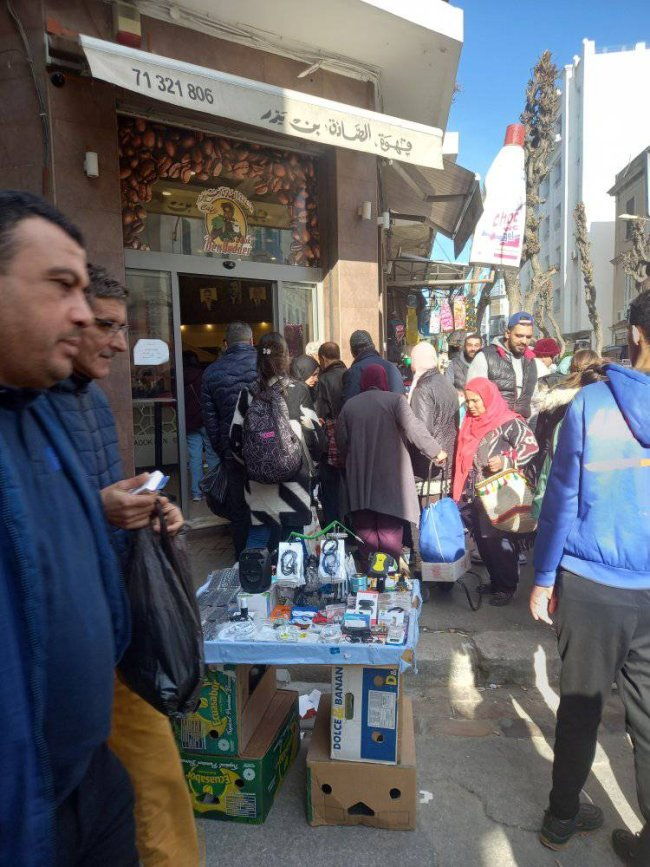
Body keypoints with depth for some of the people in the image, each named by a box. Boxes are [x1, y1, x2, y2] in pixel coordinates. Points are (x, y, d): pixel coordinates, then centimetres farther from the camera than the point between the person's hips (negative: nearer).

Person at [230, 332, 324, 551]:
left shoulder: (248, 394, -1)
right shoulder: (298, 391, -7)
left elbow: (235, 441, 1)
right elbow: (316, 436, -5)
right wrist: (308, 463, 13)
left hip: (258, 483, 3)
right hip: (292, 482, -2)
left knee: (258, 537, 13)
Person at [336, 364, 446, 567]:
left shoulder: (350, 405, 7)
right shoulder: (395, 400, -4)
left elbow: (341, 440, 8)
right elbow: (413, 428, -13)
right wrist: (436, 451, -4)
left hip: (359, 476, 3)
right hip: (390, 475, -3)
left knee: (365, 527, 12)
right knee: (390, 527, 4)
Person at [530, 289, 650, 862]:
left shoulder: (591, 403, -9)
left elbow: (562, 495, -6)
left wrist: (544, 576, 3)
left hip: (590, 588, 0)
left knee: (581, 705, 16)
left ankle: (563, 816, 34)